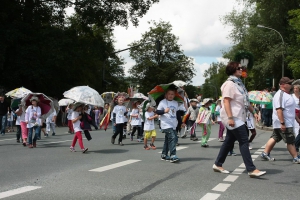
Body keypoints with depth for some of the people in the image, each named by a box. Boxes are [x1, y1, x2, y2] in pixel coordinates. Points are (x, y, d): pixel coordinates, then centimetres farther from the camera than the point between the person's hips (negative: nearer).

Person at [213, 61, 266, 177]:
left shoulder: (239, 83, 17)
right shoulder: (229, 84, -12)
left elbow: (246, 101, 22)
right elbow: (226, 101, -19)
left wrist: (253, 112, 16)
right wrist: (230, 118, -26)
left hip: (238, 117, 10)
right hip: (233, 117, -10)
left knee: (229, 141, 13)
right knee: (244, 141, -12)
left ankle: (218, 165, 23)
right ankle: (251, 170, -11)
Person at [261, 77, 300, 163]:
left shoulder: (286, 94, 15)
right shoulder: (280, 95, -19)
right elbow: (279, 109, -26)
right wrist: (282, 123, -29)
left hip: (287, 123, 10)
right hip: (284, 124, -10)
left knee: (274, 138, 11)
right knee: (290, 141, -2)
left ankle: (265, 154, 14)